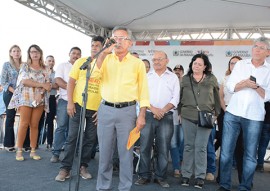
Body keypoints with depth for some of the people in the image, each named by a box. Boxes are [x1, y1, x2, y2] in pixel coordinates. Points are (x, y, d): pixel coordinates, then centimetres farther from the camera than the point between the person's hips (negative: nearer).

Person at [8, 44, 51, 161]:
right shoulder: (25, 66, 6)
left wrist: (41, 93, -15)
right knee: (24, 123, -8)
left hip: (40, 99, 2)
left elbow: (48, 85, 4)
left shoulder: (44, 69, 13)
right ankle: (19, 151, -3)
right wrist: (42, 85, -10)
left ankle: (33, 151, 5)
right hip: (26, 97, -2)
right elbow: (24, 81, -9)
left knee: (35, 125, 1)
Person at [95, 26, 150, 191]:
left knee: (126, 151, 5)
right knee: (105, 151, 9)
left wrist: (142, 115, -5)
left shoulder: (137, 63, 4)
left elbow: (143, 90, 2)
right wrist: (104, 52, -13)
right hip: (106, 110, 2)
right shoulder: (106, 58, 9)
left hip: (127, 111, -2)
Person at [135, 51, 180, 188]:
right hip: (148, 115, 1)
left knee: (163, 148, 1)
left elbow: (175, 98, 2)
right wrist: (153, 109, -11)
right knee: (144, 147, 1)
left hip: (166, 117, 0)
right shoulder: (146, 76, 11)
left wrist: (163, 110, -11)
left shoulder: (173, 77, 10)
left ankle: (160, 177, 12)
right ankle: (144, 175, 11)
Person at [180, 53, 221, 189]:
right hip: (188, 117, 1)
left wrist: (216, 114, 6)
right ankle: (186, 175, 15)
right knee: (188, 146, 7)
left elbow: (216, 97, 8)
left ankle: (200, 177, 7)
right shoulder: (185, 79, 8)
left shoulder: (211, 79, 5)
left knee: (201, 147, -1)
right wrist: (180, 112, 10)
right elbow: (180, 97, 12)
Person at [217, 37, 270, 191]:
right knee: (226, 151, 3)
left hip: (254, 117, -1)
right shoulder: (241, 64, 8)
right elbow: (230, 86, 2)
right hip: (232, 113, 1)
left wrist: (256, 86, -15)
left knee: (250, 155, 5)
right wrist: (245, 83, -15)